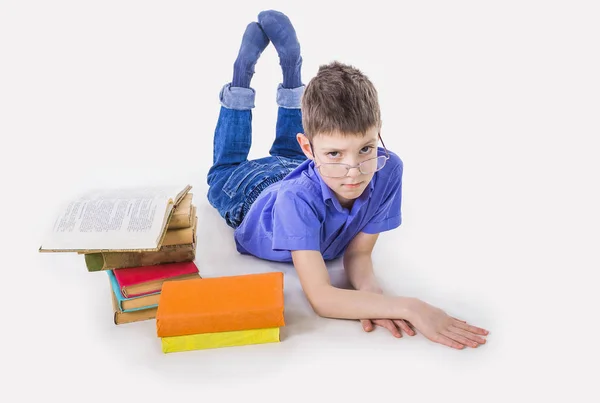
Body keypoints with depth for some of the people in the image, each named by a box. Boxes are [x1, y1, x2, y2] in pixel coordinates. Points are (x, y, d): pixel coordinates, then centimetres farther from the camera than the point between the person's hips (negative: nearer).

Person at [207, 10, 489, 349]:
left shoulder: (387, 170, -41)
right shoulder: (298, 198, -53)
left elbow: (358, 253, -31)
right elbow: (320, 298, -55)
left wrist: (371, 292, -52)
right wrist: (411, 307, -62)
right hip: (249, 190, -2)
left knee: (287, 154, 39)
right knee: (226, 166, 34)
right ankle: (241, 81, 37)